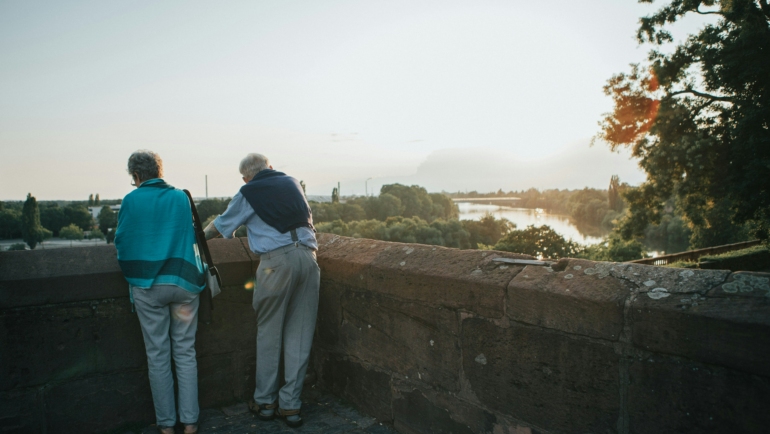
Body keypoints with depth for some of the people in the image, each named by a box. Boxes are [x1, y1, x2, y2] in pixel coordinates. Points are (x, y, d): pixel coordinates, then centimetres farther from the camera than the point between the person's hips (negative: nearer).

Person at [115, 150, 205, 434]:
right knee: (185, 352, 9)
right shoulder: (181, 197, 5)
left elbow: (121, 242, 6)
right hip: (184, 282, 2)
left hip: (148, 285, -2)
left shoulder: (131, 200, -2)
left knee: (158, 355, 8)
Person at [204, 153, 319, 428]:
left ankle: (265, 402, 22)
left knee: (268, 333, 11)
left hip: (276, 260, -3)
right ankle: (290, 405, 14)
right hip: (307, 256, 4)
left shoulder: (248, 193, 9)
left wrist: (199, 236, 43)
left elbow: (221, 225, 23)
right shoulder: (292, 183, 19)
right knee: (299, 334, 7)